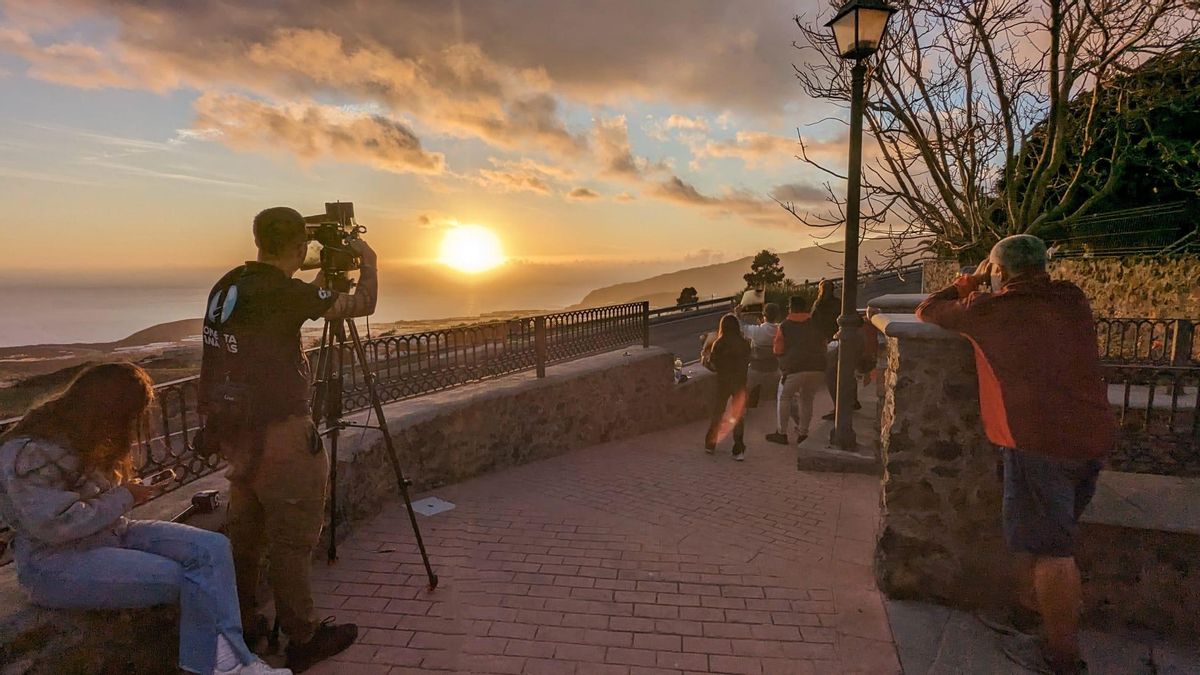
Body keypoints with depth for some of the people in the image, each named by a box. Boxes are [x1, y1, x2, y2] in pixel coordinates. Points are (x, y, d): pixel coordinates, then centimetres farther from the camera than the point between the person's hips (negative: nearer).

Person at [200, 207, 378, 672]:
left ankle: (241, 625, 32)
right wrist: (368, 263, 7)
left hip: (234, 431, 9)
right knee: (292, 538, 2)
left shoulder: (226, 286, 6)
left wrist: (327, 275, 25)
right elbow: (362, 305, -9)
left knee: (247, 531, 19)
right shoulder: (282, 293, -18)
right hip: (278, 433, -9)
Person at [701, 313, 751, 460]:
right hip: (740, 382, 1)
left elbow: (713, 365, -8)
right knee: (739, 415, 9)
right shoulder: (745, 343, -5)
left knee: (717, 413, 15)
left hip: (723, 382, -1)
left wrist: (705, 357, 11)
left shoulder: (719, 344, -12)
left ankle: (710, 444, 25)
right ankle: (738, 450, 6)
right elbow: (747, 361, 4)